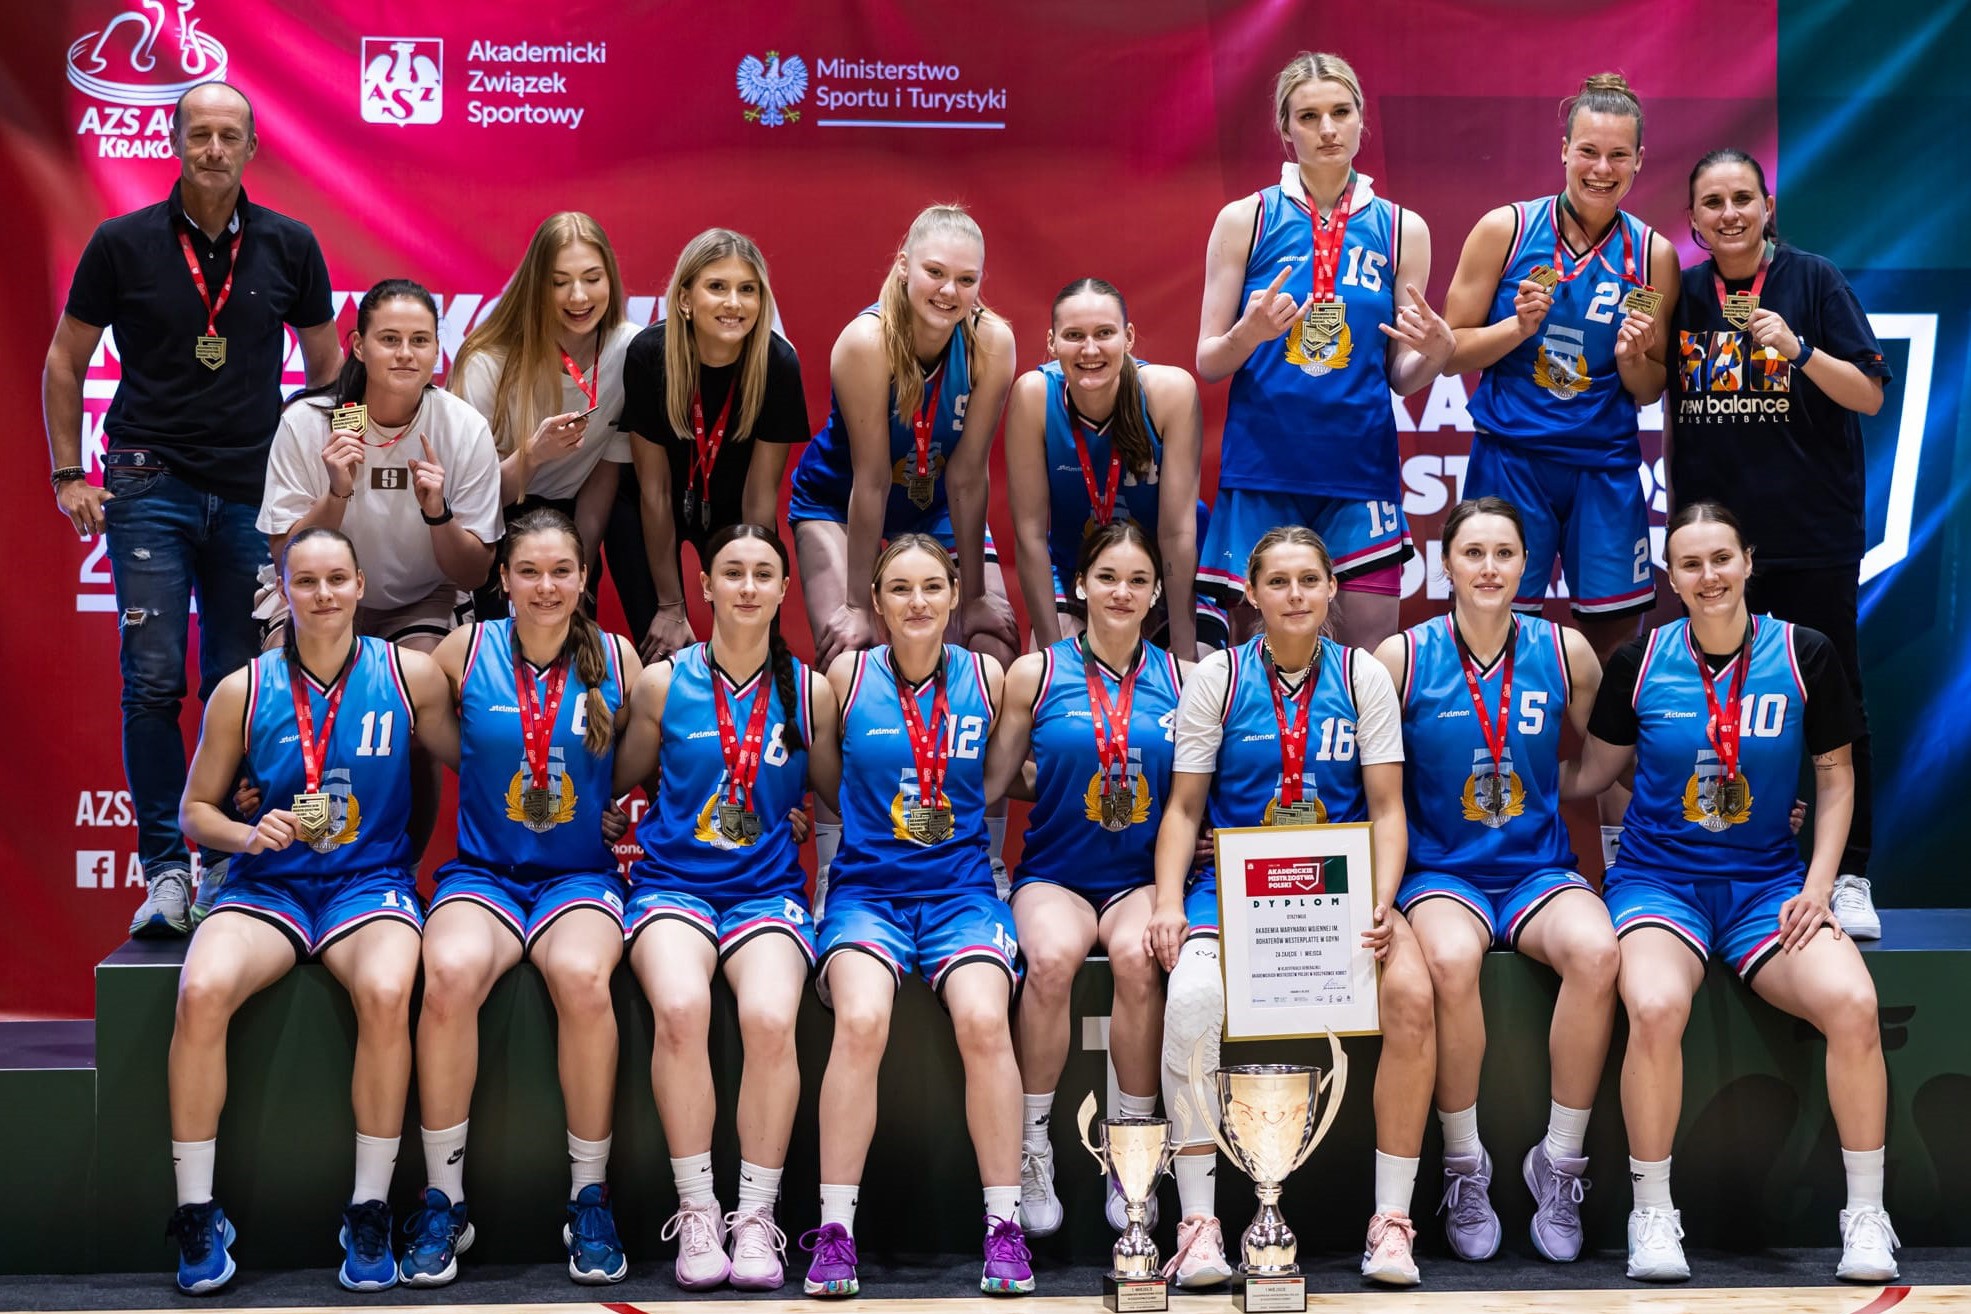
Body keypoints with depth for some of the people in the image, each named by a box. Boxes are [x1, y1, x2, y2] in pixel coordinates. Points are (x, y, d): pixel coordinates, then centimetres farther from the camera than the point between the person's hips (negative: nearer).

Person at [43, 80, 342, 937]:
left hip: (254, 492, 1)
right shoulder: (123, 243, 1)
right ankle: (165, 868, 0)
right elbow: (65, 361, 8)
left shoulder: (288, 246, 4)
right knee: (154, 681, -7)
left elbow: (325, 362, 15)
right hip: (151, 485, -1)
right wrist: (68, 475, 2)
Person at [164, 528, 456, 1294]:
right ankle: (197, 1215, -16)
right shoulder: (242, 692, 4)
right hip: (268, 884, 1)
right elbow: (195, 809, 9)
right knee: (201, 990, -30)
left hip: (370, 879, -1)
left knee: (386, 992, -34)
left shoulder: (411, 677, 3)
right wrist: (247, 834, -9)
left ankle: (370, 1215, -19)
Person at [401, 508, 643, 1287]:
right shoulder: (466, 652, 2)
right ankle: (443, 1201, -18)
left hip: (582, 874, 0)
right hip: (482, 870, 0)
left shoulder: (616, 661, 4)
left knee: (582, 976, -34)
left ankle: (590, 1199, -17)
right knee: (450, 973, -33)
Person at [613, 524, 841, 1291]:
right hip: (673, 880, 0)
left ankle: (757, 1218, -15)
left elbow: (838, 795, 18)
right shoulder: (663, 683, 7)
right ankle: (696, 1213, -19)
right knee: (681, 1007, -33)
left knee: (771, 1017, -31)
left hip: (768, 889, 1)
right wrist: (625, 833, 0)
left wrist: (804, 819, 1)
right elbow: (621, 779, 15)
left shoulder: (810, 692, 9)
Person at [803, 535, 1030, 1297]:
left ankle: (1004, 1227, -15)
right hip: (866, 887, -1)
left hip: (961, 889, 1)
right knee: (861, 1019, -30)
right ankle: (834, 1232, -19)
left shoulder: (986, 678, 7)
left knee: (984, 1019, -28)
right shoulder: (847, 676, 3)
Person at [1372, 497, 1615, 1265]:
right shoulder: (1401, 658, 0)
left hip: (1539, 869, 2)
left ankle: (1560, 1161, -14)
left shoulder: (1565, 653, 6)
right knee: (1451, 961, -36)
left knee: (1596, 950, -32)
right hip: (1441, 873, -2)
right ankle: (1464, 1167, -14)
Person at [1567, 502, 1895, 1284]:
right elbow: (1592, 772, 11)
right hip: (1659, 878, -1)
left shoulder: (1804, 655, 0)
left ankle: (1866, 1214, -7)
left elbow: (1836, 776, 9)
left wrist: (1818, 887, -1)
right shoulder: (1639, 663, 0)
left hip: (1767, 881, 1)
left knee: (1853, 1004, -28)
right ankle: (1652, 1215, -12)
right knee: (1655, 1008, -34)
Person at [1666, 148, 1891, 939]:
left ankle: (1850, 878, 6)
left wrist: (1798, 349, -20)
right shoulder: (1683, 295, 7)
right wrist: (1676, 504, 13)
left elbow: (1869, 397, -6)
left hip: (1813, 531, -3)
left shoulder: (1814, 281, -3)